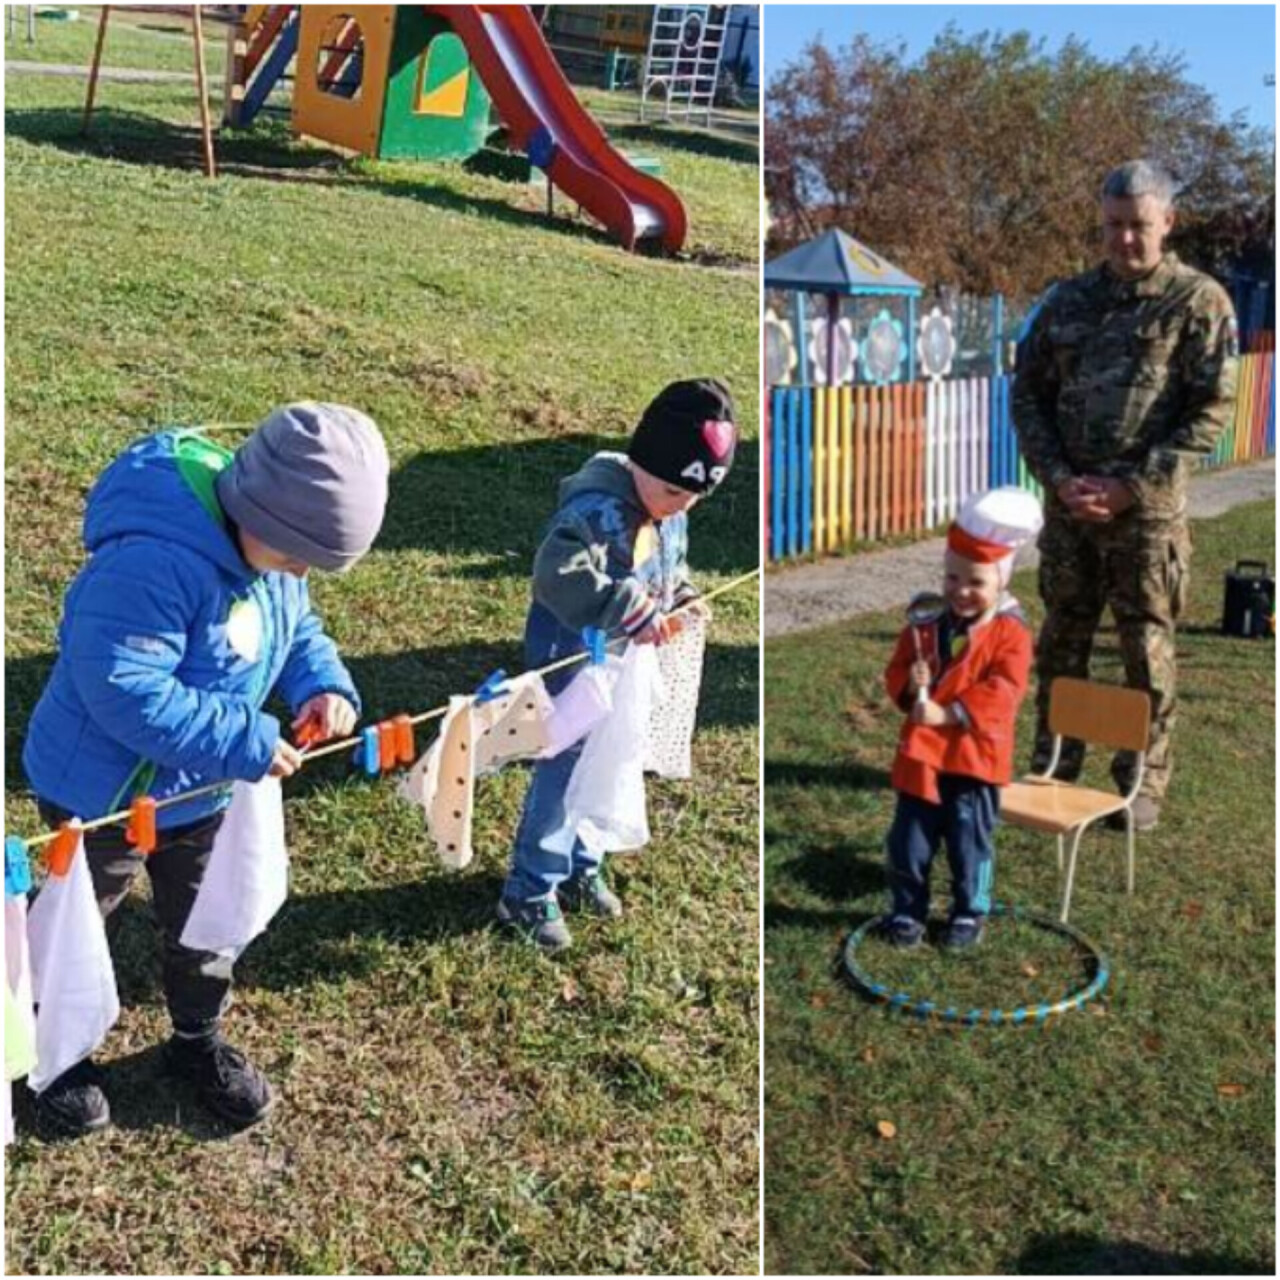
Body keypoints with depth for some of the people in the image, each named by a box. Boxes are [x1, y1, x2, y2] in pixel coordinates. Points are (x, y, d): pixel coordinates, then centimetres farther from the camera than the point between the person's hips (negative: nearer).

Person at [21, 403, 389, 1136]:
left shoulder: (269, 541, -10)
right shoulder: (152, 561, -38)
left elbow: (297, 626, 5)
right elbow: (124, 691, -39)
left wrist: (325, 683, -16)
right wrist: (245, 744, -35)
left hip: (201, 790, 7)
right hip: (102, 788, -7)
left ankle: (199, 1039, 48)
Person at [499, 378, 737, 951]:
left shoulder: (669, 511, 0)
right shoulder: (598, 510, -29)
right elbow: (557, 577, -43)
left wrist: (682, 598, -2)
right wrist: (638, 612, -42)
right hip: (572, 658, -8)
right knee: (562, 770, -1)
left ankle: (579, 867, 38)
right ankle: (528, 893, 14)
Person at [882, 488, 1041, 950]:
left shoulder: (1010, 632, -7)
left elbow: (1001, 691, -17)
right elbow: (896, 670, 8)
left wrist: (948, 713, -23)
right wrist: (911, 685, -16)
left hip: (976, 753, -3)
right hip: (921, 750, 3)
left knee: (970, 842, 8)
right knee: (909, 841, 8)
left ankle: (970, 913, 26)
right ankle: (907, 911, 24)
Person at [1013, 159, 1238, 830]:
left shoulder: (1198, 301, -2)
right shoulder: (1070, 299, 9)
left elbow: (1212, 410, -8)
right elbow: (1027, 391, 10)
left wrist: (1132, 486, -15)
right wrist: (1056, 475, -5)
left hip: (1147, 507, -4)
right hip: (1066, 500, 4)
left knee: (1147, 648, 4)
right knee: (1062, 639, 12)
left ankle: (1144, 782, 18)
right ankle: (1054, 769, 26)